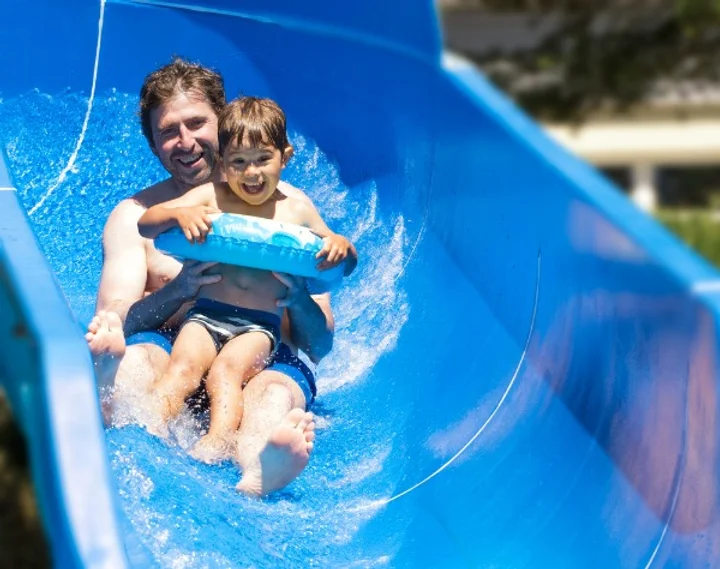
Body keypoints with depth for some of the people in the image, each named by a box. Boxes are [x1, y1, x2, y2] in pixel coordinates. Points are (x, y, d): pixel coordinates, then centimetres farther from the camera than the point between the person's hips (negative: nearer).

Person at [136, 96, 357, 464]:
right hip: (205, 313, 1)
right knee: (183, 367, -26)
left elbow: (345, 265, 17)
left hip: (259, 326, -1)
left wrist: (341, 247, -9)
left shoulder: (296, 211, 10)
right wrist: (179, 214, -22)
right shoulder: (210, 197, 8)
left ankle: (218, 446, -45)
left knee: (226, 369, -29)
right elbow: (145, 226, 1)